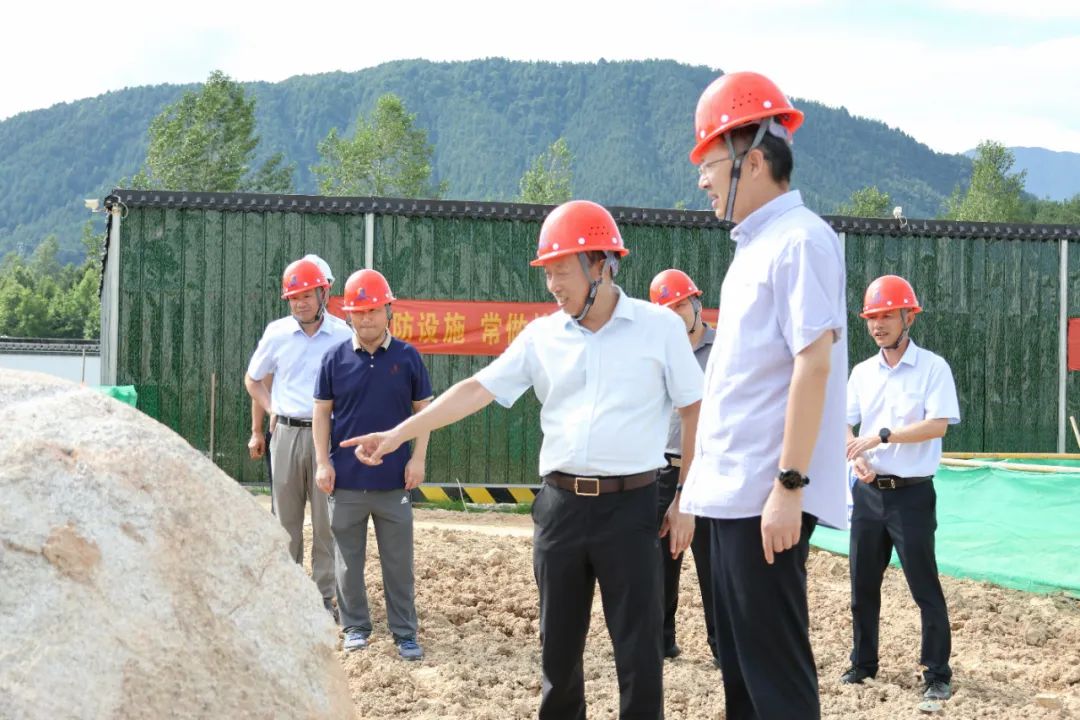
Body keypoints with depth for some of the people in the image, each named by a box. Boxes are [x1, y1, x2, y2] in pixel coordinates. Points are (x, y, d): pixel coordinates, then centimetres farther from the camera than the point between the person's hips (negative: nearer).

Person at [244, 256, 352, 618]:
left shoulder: (343, 336, -2)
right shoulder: (276, 333, 5)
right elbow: (252, 379, 19)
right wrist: (272, 412, 7)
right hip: (286, 434, 2)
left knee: (326, 519, 0)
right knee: (286, 516, 8)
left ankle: (324, 596, 6)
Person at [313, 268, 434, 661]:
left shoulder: (407, 357, 1)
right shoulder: (335, 358, 2)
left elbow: (424, 410, 6)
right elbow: (322, 412, 5)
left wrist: (418, 458, -3)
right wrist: (323, 463, -2)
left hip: (394, 481, -1)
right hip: (346, 480, 1)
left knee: (399, 562, 4)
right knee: (349, 560, 9)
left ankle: (405, 633, 11)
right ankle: (355, 627, 20)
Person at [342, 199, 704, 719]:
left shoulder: (659, 327, -3)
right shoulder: (542, 335, 6)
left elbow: (695, 411, 1)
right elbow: (477, 389, 3)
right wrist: (398, 433, -3)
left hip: (630, 505, -3)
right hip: (560, 504, 4)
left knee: (639, 648, -1)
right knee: (558, 643, 11)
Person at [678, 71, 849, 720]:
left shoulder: (800, 239, -12)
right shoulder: (754, 247, 17)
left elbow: (814, 364, -19)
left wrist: (789, 485, -23)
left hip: (767, 496, -10)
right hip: (733, 493, 10)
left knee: (775, 668, -6)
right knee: (739, 663, 15)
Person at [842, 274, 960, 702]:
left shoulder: (933, 368, -6)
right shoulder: (862, 373, 9)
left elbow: (938, 425, -17)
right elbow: (844, 426, 8)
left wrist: (881, 435, -23)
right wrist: (857, 457, -12)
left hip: (912, 493, -5)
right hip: (868, 491, 5)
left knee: (924, 586, -3)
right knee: (863, 584, 10)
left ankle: (937, 674, 4)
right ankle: (863, 663, 22)